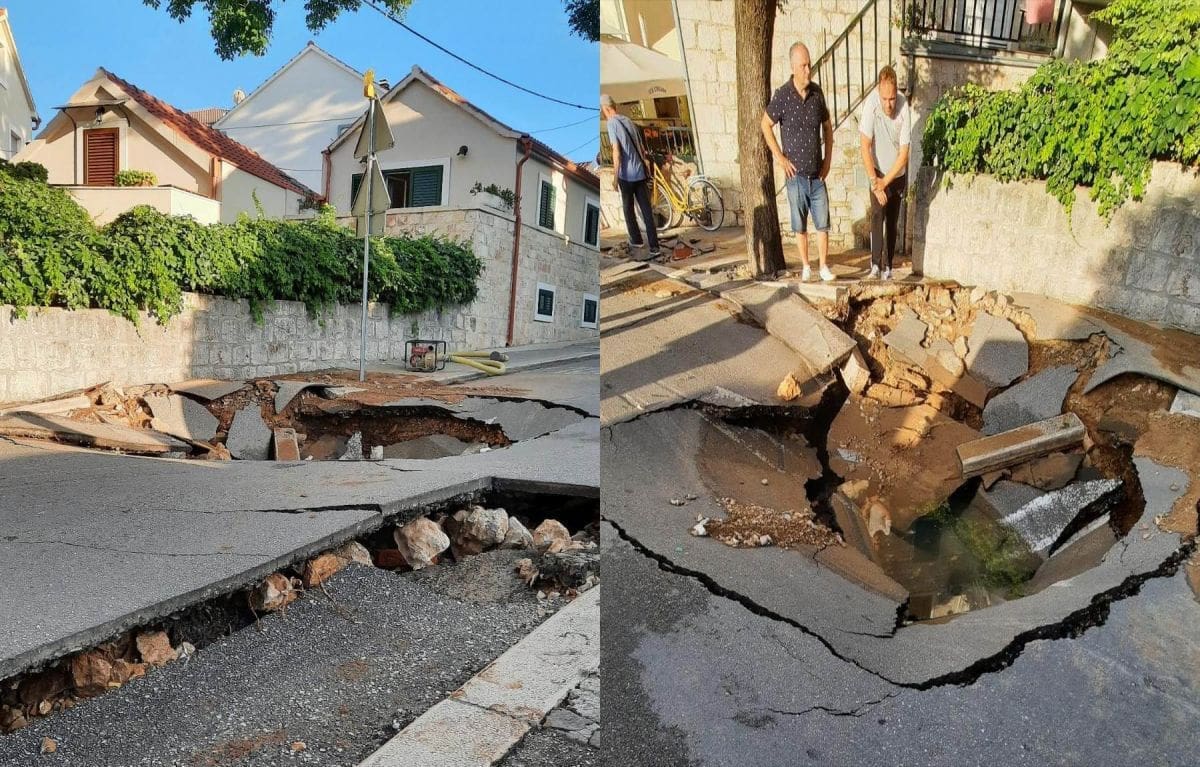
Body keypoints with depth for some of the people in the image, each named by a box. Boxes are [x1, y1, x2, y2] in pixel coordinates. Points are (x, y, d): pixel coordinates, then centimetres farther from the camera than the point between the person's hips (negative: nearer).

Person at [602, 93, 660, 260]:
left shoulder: (612, 123, -8)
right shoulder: (628, 120, 12)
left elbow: (616, 151, -16)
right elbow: (641, 148, 16)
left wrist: (615, 176, -13)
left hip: (626, 174, -6)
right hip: (641, 172, 6)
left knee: (628, 209, 14)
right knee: (647, 210, 2)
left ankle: (636, 240, 26)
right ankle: (654, 248, -2)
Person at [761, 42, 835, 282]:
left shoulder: (817, 92, 2)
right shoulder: (782, 96, -9)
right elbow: (766, 125, 1)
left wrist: (828, 159, 9)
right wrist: (779, 157, -4)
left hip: (817, 174, 3)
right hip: (796, 173, -3)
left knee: (823, 222, 4)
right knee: (800, 224, 8)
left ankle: (824, 266, 14)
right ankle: (805, 267, 20)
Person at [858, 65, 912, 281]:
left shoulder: (904, 108, -24)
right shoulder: (871, 104, -24)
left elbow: (904, 153, -19)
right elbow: (865, 146, -21)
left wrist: (885, 182, -20)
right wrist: (874, 181, -24)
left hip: (898, 172, 1)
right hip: (878, 170, 0)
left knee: (892, 220, 4)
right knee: (877, 213, -17)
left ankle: (888, 266, 14)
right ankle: (876, 264, -20)